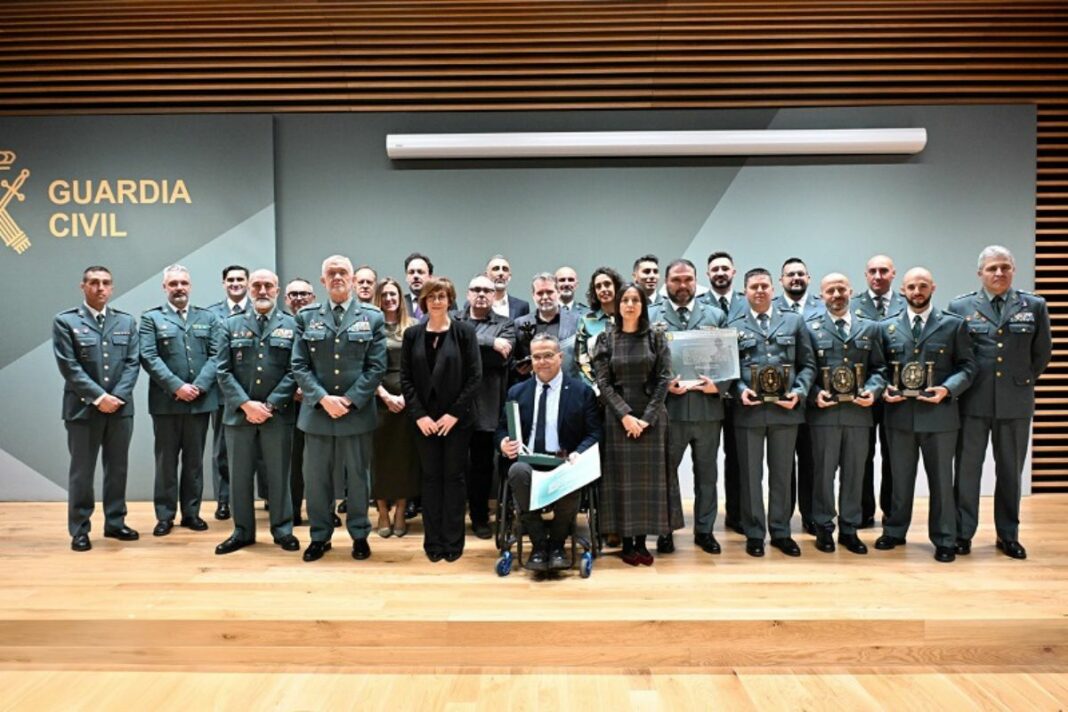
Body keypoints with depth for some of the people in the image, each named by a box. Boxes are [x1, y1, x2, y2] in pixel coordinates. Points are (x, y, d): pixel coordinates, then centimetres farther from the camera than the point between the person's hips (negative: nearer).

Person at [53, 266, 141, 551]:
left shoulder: (127, 321, 9)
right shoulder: (65, 321, -1)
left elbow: (133, 363, 3)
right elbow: (69, 366, -9)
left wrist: (117, 396, -10)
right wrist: (99, 397, -15)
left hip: (120, 407, 3)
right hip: (83, 408, -3)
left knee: (117, 468, 11)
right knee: (82, 471, 4)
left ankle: (115, 522, 22)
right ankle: (79, 529, 14)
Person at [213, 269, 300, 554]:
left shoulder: (292, 325, 4)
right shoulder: (229, 326, 8)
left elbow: (294, 371, -4)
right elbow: (223, 371, 0)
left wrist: (270, 405, -12)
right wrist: (246, 404, -12)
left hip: (278, 414, -1)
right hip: (239, 413, 2)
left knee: (278, 474, 6)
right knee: (240, 475, 9)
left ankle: (283, 530, 18)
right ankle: (243, 531, 21)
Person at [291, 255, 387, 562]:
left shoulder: (372, 318, 2)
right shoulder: (306, 317, 6)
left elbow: (376, 367, -3)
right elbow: (299, 366, 1)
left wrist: (349, 400, -12)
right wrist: (323, 398, -12)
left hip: (358, 412, -1)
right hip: (317, 411, 1)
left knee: (357, 477, 9)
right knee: (316, 478, 8)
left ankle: (360, 535, 23)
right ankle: (320, 536, 23)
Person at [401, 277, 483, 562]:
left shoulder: (464, 332, -2)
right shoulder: (412, 335, 4)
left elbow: (474, 377, -5)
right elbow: (406, 378, 3)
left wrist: (454, 413, -11)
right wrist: (419, 414, -8)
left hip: (456, 419, -2)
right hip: (424, 419, 2)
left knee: (454, 477, 5)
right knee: (430, 477, 7)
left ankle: (453, 541, 14)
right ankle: (433, 541, 16)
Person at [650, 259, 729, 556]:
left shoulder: (716, 316, 8)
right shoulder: (650, 317, 3)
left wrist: (719, 385, -11)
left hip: (707, 407, 2)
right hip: (668, 408, -2)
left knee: (706, 473, 11)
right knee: (665, 472, 8)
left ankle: (704, 530, 25)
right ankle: (665, 530, 21)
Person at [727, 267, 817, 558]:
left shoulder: (794, 321, 9)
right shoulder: (734, 326, 6)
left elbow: (807, 364, 6)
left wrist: (798, 392, -8)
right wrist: (740, 389, -13)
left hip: (785, 409, 1)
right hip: (748, 410, -1)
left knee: (782, 473, 9)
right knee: (750, 474, 6)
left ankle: (781, 532, 22)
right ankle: (754, 534, 17)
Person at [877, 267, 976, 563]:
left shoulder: (954, 324, 2)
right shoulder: (887, 327, 7)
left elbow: (967, 367, 1)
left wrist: (947, 389, -15)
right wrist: (884, 388, -7)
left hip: (939, 414, -2)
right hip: (900, 414, 2)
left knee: (941, 480, 7)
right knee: (900, 478, 13)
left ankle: (944, 540, 20)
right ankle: (895, 531, 28)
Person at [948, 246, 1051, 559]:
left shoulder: (1034, 306, 4)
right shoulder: (960, 307, 1)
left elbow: (1042, 353, 11)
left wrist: (1023, 381, 11)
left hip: (1015, 403, 1)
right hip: (973, 402, -1)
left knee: (1010, 471, 11)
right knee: (967, 469, 5)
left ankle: (1008, 535, 23)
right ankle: (963, 533, 15)